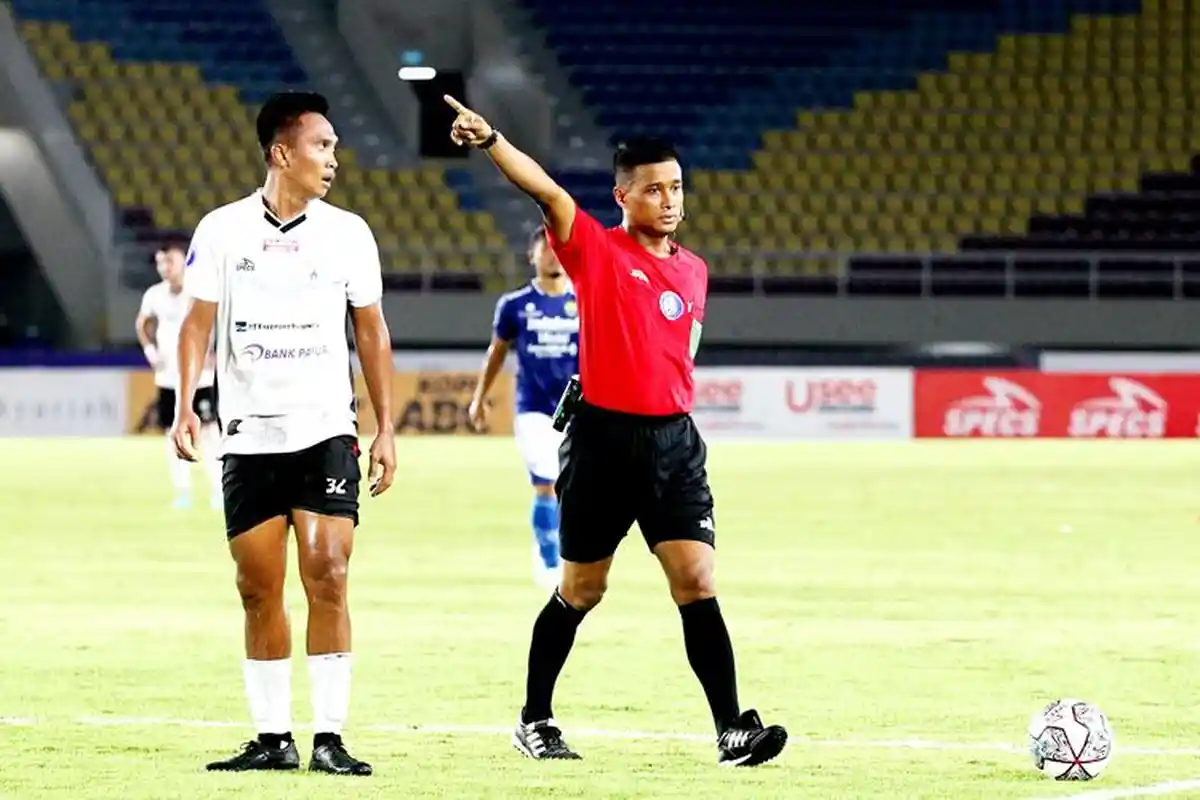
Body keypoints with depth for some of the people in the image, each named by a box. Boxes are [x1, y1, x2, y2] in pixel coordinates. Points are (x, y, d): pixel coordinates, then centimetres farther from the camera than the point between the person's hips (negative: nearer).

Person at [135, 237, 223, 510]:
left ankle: (217, 490, -3)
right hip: (167, 376, 5)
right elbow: (142, 323, 24)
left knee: (208, 431, -8)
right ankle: (182, 492, 8)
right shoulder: (154, 295, 5)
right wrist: (150, 351, 9)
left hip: (199, 376, -5)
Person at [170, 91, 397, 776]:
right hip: (249, 434, 1)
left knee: (328, 577, -12)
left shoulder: (347, 233, 3)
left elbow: (372, 334, 9)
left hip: (326, 431, -1)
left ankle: (330, 738, -9)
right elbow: (199, 322, 1)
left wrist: (386, 429, 5)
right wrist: (186, 405, -13)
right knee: (259, 590, 3)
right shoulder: (222, 230, 0)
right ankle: (274, 737, 12)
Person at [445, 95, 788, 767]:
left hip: (672, 440, 3)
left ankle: (733, 730, -10)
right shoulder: (595, 249, -5)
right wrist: (491, 141, -36)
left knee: (697, 584, -7)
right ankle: (536, 721, 23)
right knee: (580, 592, 8)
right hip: (602, 440, -3)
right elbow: (547, 191, -21)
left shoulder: (693, 272, 11)